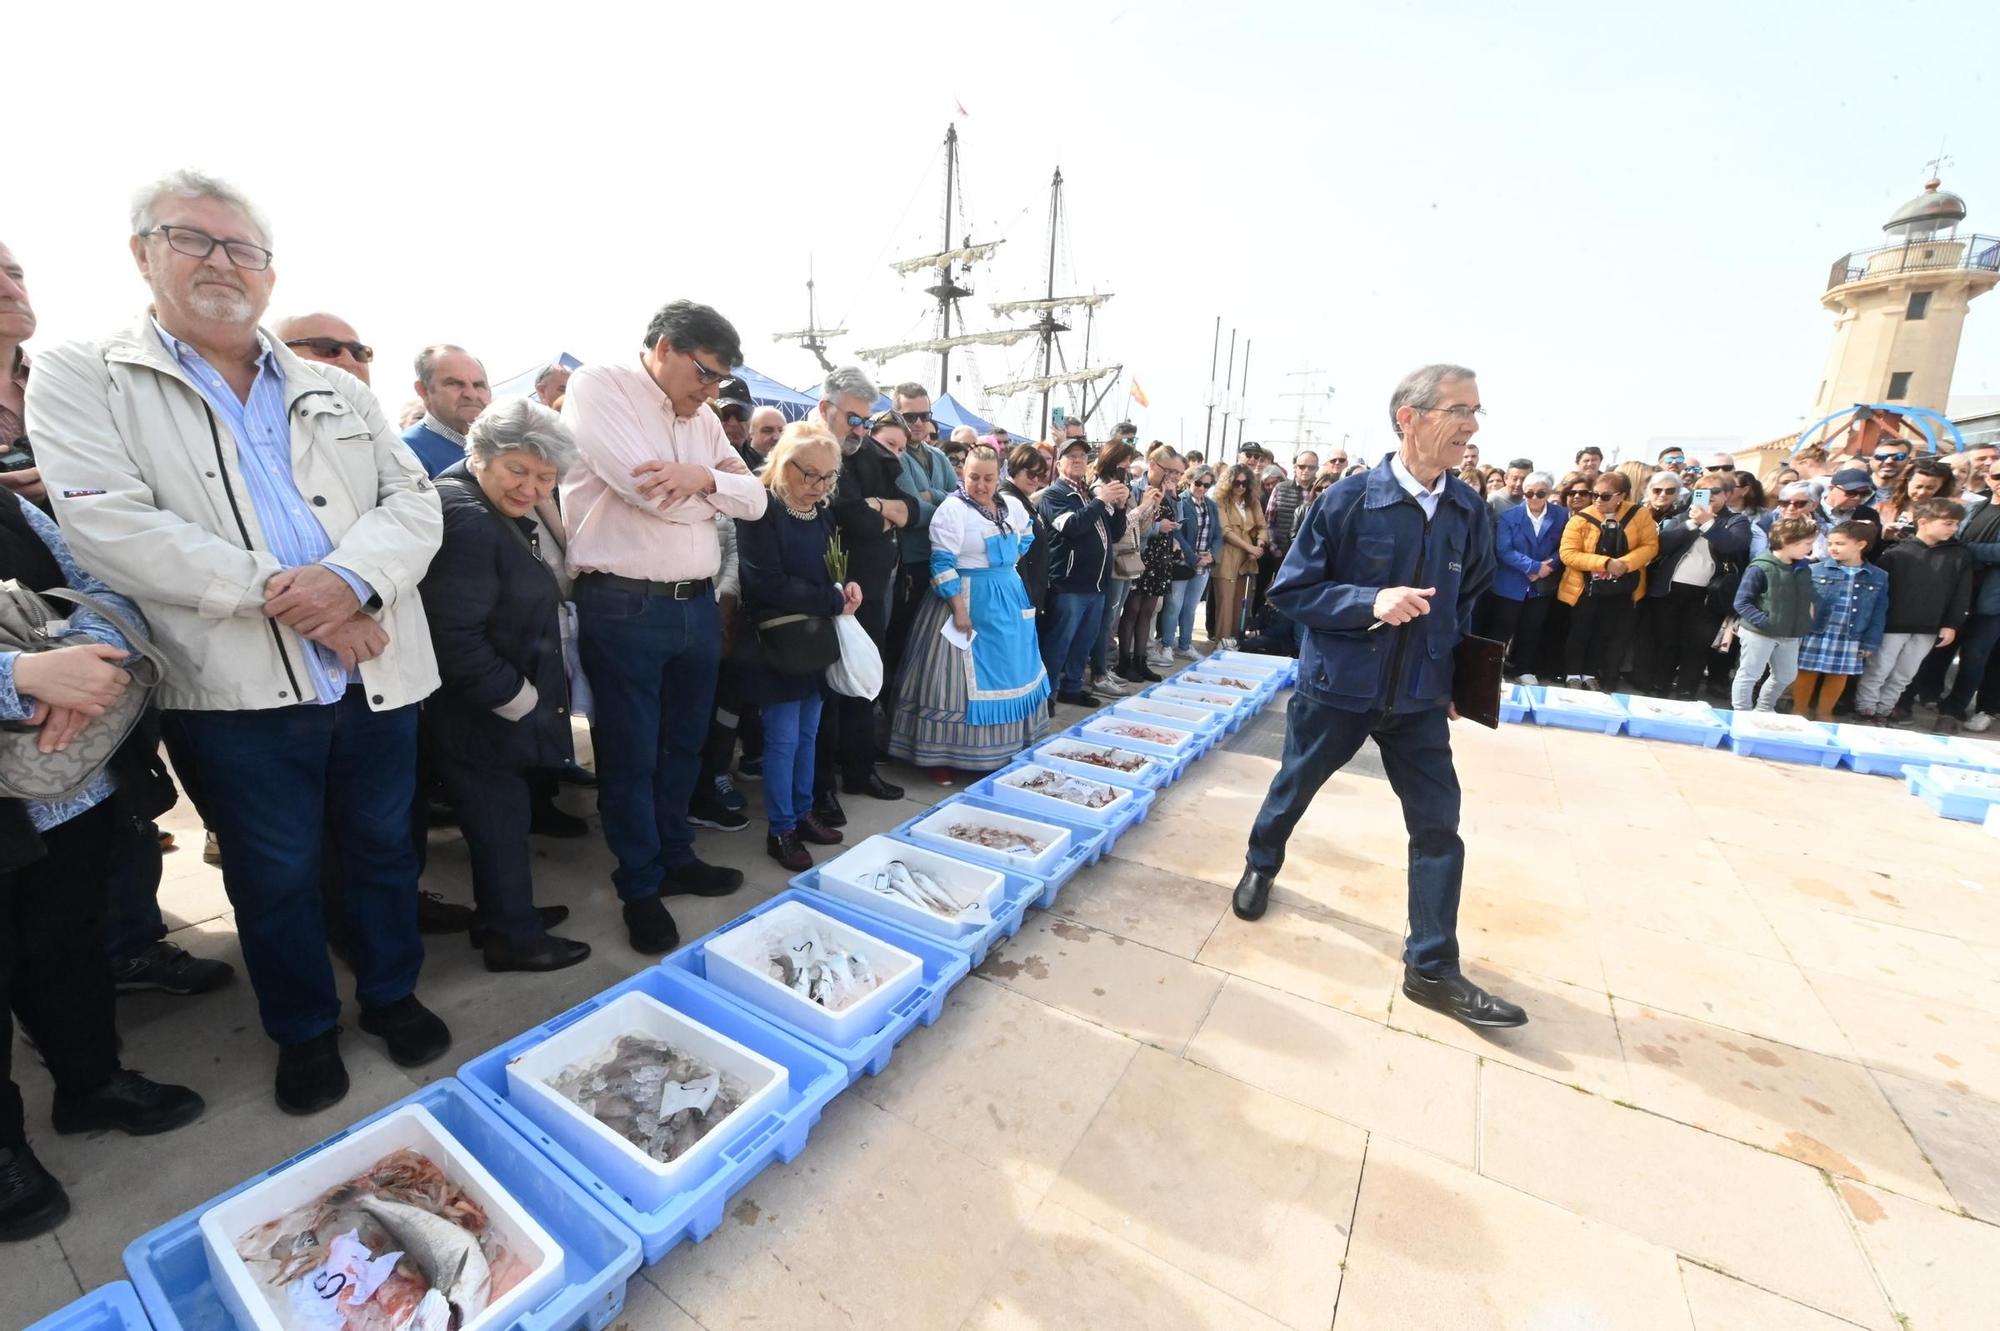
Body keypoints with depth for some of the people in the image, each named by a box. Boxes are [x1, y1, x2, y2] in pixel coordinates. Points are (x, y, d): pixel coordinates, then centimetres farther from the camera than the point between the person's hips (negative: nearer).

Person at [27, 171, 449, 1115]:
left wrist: (351, 578, -18)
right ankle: (304, 1030, 34)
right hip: (238, 693, -2)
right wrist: (283, 597, -18)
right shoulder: (80, 380, 2)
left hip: (377, 677, 3)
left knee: (384, 847, 15)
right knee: (274, 875, 12)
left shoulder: (339, 392, 11)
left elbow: (414, 501, 1)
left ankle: (391, 994, 36)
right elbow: (112, 528, -11)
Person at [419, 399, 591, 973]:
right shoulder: (464, 518, -22)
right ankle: (514, 938, 22)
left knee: (503, 817, 21)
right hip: (480, 718, -10)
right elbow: (456, 637, -26)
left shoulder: (507, 514, 10)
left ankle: (504, 912, 38)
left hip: (505, 709, 10)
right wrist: (520, 699, -19)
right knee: (502, 821, 5)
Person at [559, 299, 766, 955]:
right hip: (623, 608, -6)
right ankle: (640, 888, 22)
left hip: (697, 605, 6)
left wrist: (703, 477, -14)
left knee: (683, 744, 16)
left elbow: (754, 499, 6)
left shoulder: (704, 419, 15)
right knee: (632, 754, 5)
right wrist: (715, 486, -1)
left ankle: (676, 858, 35)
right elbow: (645, 489, -19)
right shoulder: (598, 385, -5)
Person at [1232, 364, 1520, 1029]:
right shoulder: (1350, 499, -14)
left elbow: (1471, 599, 12)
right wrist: (1370, 602, -26)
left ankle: (1431, 967, 17)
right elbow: (1290, 589, -12)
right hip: (1337, 687, -3)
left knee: (1438, 824, 3)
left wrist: (1459, 677, 7)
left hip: (1419, 698, 4)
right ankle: (1260, 865, 45)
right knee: (1293, 788, 16)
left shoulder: (1469, 509, -1)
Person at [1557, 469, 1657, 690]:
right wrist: (1605, 562, -26)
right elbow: (1568, 554, -17)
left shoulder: (1639, 515, -6)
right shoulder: (1581, 518, -12)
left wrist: (1625, 562, -23)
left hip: (1621, 589, 2)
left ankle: (1590, 674, 25)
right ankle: (1572, 675, 23)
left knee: (1609, 635, 10)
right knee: (1580, 633, 10)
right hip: (1585, 587, -2)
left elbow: (1650, 546, -5)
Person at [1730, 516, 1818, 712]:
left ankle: (1764, 710, 37)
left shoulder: (1803, 568, 5)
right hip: (1759, 633, -8)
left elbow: (1810, 596, 14)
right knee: (1749, 675, 2)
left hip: (1789, 635, 8)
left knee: (1786, 676, 19)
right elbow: (1742, 602, -18)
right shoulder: (1760, 568, -17)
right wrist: (1763, 622, -24)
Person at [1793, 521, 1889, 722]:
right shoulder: (1814, 570, -6)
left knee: (1838, 677, 13)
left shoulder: (1879, 577, 4)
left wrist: (1870, 642, 3)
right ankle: (1799, 711, 21)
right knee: (1807, 674, 7)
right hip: (1814, 635, -3)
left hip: (1850, 640, 3)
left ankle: (1824, 713, 28)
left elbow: (1878, 614, 7)